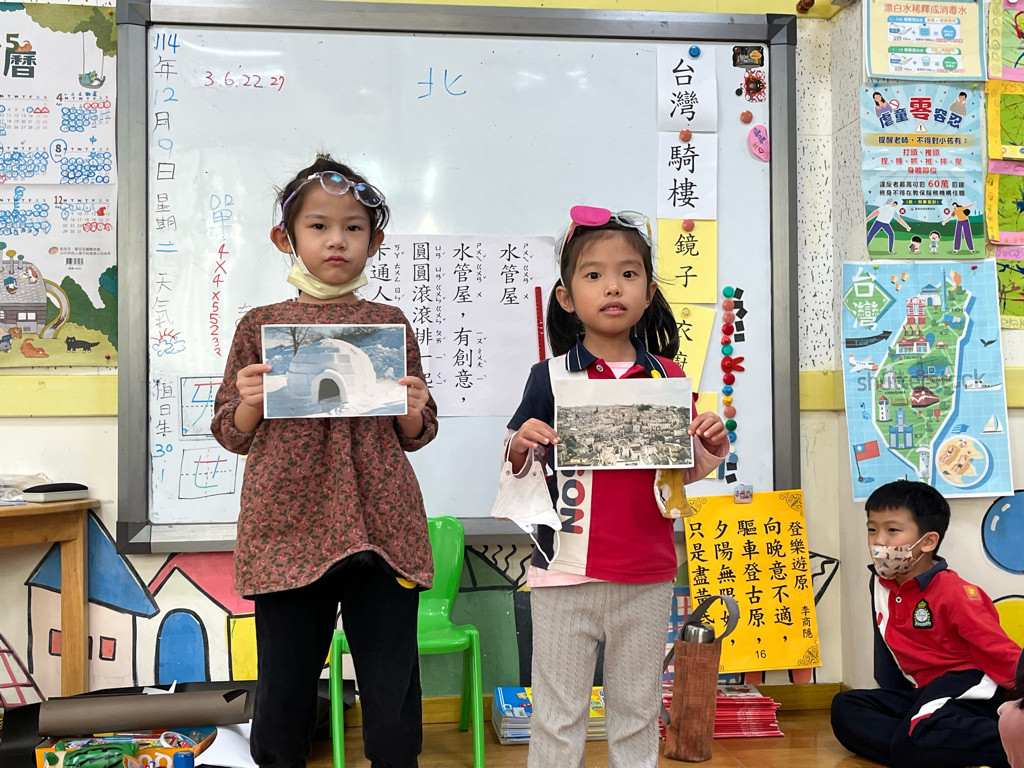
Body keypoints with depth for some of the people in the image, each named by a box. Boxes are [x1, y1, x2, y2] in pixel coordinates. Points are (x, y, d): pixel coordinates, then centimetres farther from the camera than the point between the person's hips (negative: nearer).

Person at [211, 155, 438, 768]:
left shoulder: (390, 322, 8)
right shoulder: (260, 325, 7)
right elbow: (233, 436, 11)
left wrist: (413, 410, -8)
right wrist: (249, 403, -10)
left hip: (380, 529, 1)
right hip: (288, 530, 0)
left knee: (393, 691, 5)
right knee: (284, 689, 8)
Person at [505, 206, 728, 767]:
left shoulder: (669, 379, 3)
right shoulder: (550, 377, -4)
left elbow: (680, 475, 12)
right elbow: (518, 470, 4)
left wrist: (708, 454, -8)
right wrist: (521, 447, -18)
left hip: (646, 577, 2)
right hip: (566, 573, -2)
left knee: (637, 710, 17)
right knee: (558, 713, 10)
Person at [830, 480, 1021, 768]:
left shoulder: (952, 592, -16)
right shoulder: (881, 583, 4)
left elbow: (1002, 651, -18)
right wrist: (892, 697, 19)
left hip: (967, 687, -8)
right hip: (922, 690, 8)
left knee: (915, 741, -34)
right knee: (846, 708, -7)